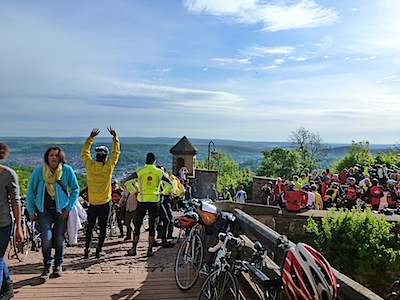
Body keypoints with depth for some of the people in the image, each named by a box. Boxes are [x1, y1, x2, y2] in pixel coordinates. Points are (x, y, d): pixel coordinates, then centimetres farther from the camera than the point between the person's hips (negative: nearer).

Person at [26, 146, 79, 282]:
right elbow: (30, 192, 1)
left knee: (59, 239, 6)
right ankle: (47, 266, 13)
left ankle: (58, 265, 29)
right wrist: (31, 212, 2)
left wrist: (69, 208, -5)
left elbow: (75, 189, 0)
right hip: (44, 209, 0)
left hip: (61, 209, 0)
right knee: (47, 238, -10)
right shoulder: (39, 171, -10)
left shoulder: (67, 170, -10)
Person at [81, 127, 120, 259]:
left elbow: (84, 152, 11)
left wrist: (91, 137, 15)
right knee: (103, 227, 8)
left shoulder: (89, 165, -6)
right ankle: (99, 249, 12)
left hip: (92, 203, 2)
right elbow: (116, 152, 0)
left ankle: (87, 249, 13)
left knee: (90, 226, 14)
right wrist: (115, 137, 6)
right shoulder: (108, 167, -12)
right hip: (105, 203, -2)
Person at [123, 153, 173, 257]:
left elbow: (126, 181, -1)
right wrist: (163, 193, 11)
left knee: (137, 225, 9)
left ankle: (133, 248, 11)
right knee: (152, 225, 8)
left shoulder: (140, 171, -2)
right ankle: (150, 250, 9)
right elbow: (170, 185, -2)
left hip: (142, 201, 0)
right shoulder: (159, 172, -1)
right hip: (154, 201, 0)